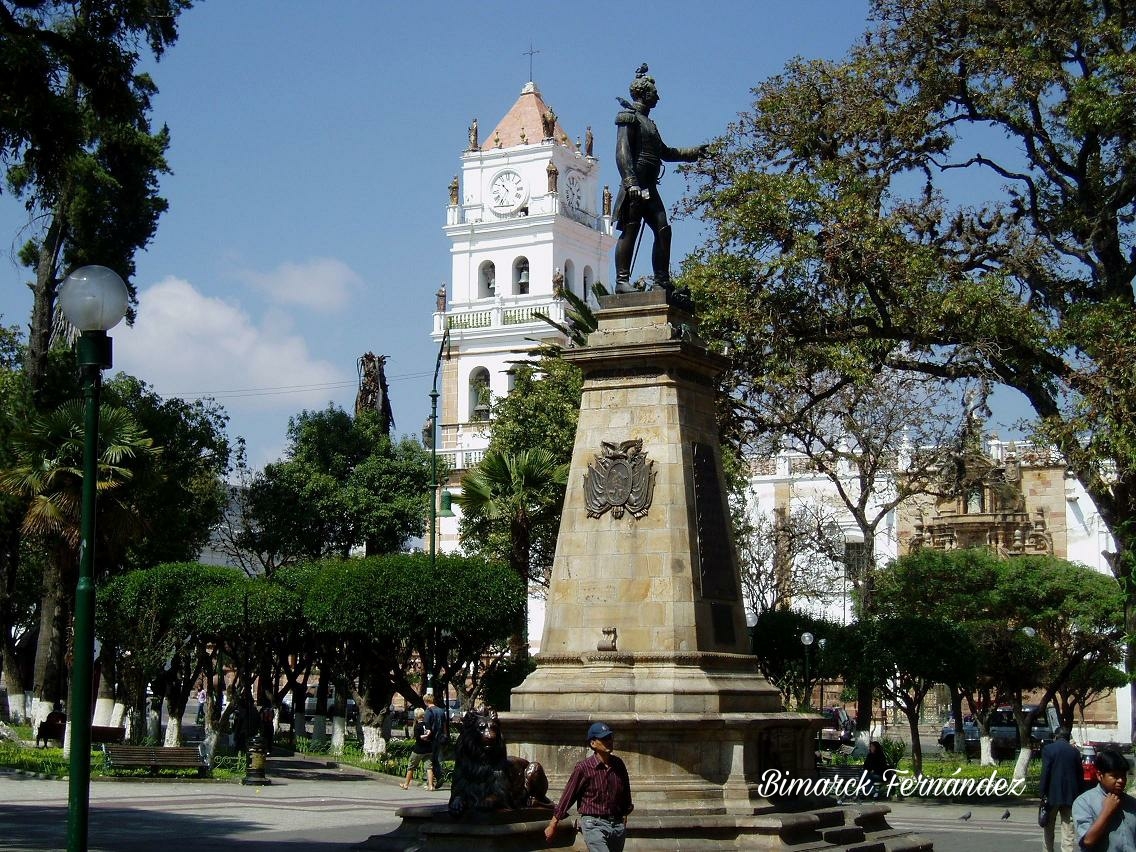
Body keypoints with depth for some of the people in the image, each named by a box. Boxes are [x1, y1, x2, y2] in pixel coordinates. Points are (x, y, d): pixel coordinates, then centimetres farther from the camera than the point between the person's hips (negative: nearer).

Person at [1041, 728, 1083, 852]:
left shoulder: (1048, 749, -5)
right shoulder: (1075, 751, 7)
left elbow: (1045, 773, -11)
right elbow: (1079, 775, 7)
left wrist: (1043, 794, -8)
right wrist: (1077, 795, 11)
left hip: (1052, 795, -3)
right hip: (1070, 796, 3)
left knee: (1048, 830, 11)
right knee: (1068, 831, 2)